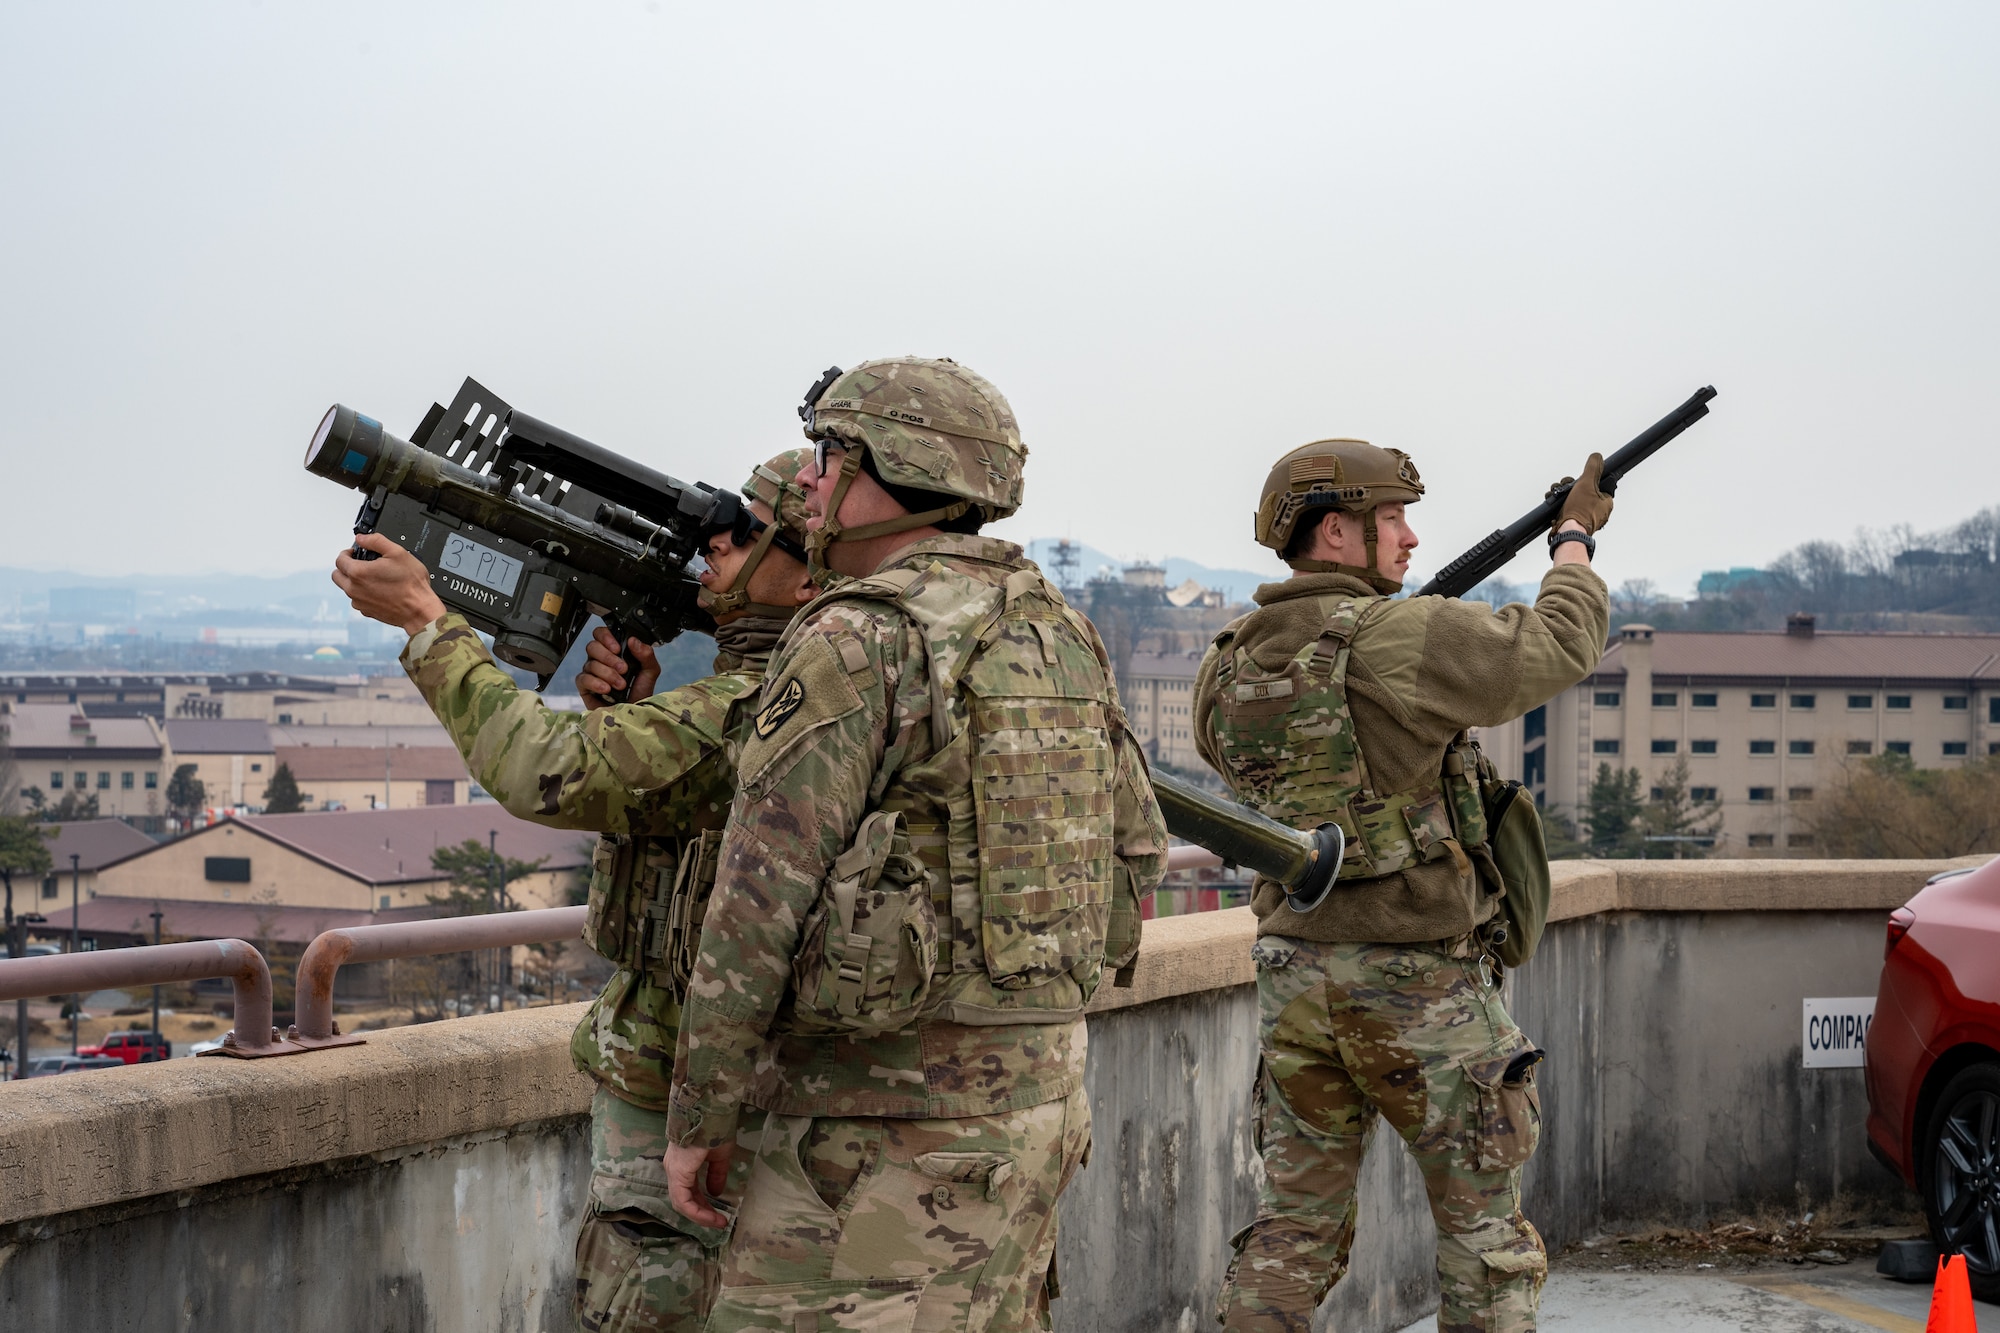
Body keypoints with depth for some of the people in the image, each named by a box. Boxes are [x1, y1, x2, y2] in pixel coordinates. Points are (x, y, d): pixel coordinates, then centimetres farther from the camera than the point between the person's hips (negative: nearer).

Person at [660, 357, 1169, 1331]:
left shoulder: (856, 644, -14)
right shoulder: (1059, 636, 10)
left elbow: (758, 909, -15)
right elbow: (1137, 854, 18)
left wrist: (696, 1117, -8)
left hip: (889, 1129, -8)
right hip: (1038, 1101, 9)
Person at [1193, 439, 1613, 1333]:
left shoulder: (1227, 672, 4)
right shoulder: (1405, 642, -16)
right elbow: (1563, 645, -6)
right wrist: (1575, 537, 13)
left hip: (1294, 979, 6)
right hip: (1421, 990, -6)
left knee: (1293, 1227, 11)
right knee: (1483, 1228, 7)